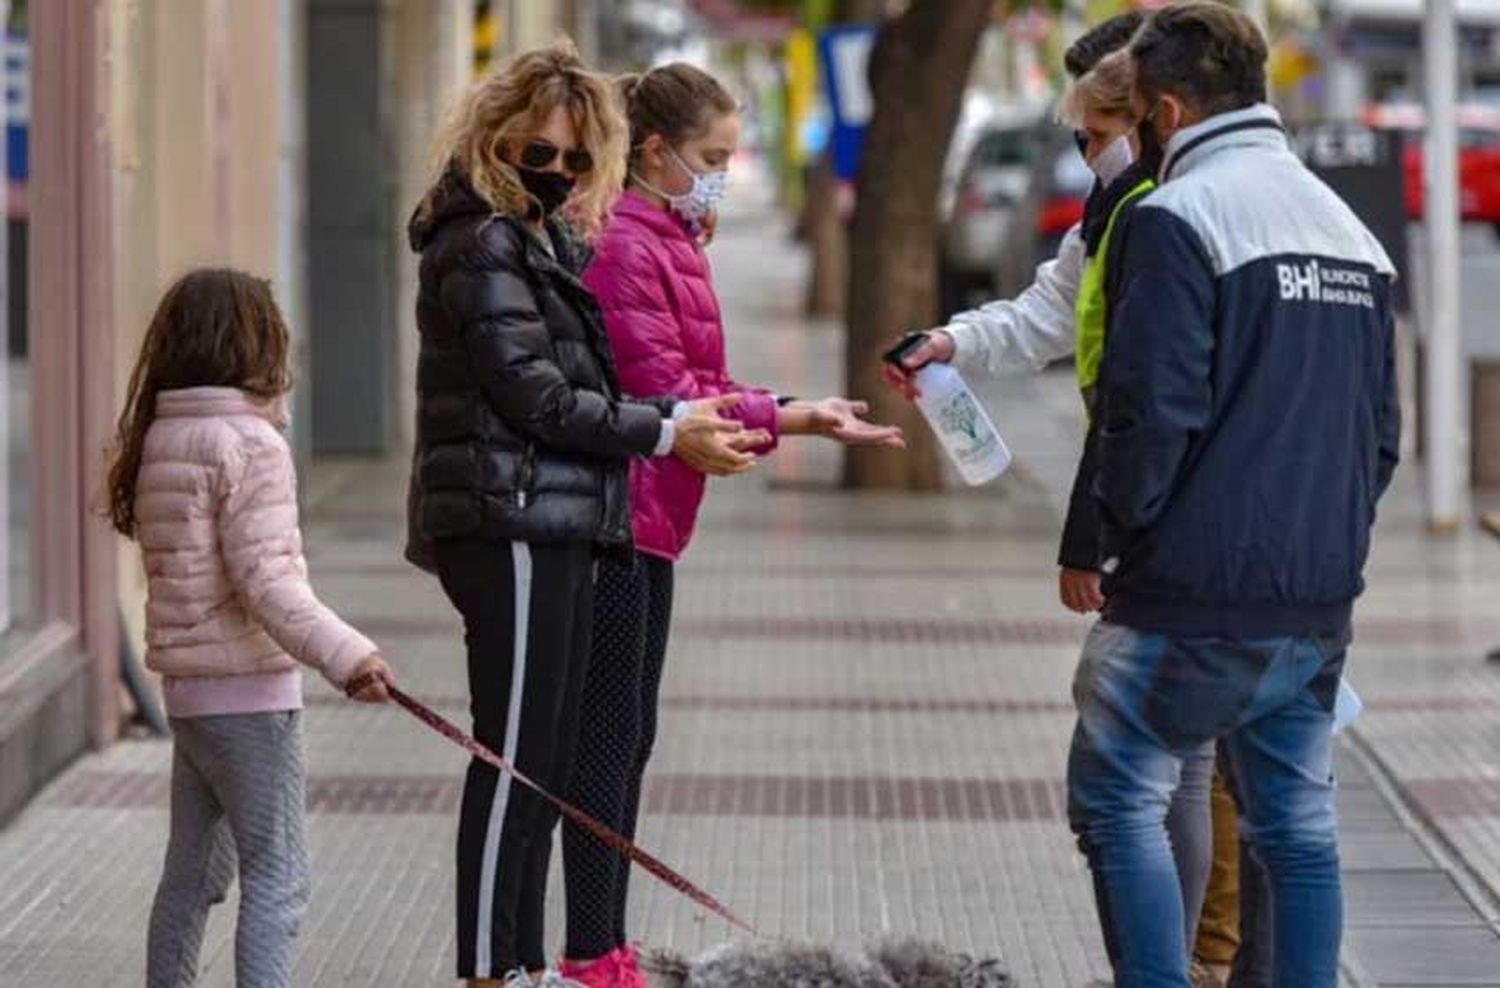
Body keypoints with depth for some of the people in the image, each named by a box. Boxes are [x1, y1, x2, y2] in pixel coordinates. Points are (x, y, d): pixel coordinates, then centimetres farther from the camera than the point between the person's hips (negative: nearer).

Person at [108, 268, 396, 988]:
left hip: (187, 687, 8)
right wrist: (344, 654, -26)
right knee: (276, 875, -5)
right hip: (249, 692, -8)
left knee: (192, 872, 17)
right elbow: (264, 580, -22)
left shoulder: (159, 438, 10)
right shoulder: (251, 443, -15)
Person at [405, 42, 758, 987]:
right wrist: (666, 435, -10)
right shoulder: (481, 245, -10)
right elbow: (536, 397, -15)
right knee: (515, 757, -9)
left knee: (548, 757, 12)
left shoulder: (549, 242, 19)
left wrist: (690, 413, 10)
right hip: (511, 524, -10)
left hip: (560, 526, 10)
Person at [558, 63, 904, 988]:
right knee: (610, 735, -6)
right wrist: (785, 418, -18)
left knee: (630, 736, 13)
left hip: (648, 522, 10)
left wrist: (800, 414, 4)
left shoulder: (669, 242, 16)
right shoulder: (621, 247, -16)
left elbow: (695, 386, 16)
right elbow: (663, 396, -19)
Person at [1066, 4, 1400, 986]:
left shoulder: (1176, 219, -11)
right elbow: (1383, 429, 17)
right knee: (1299, 824, 11)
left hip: (1197, 596, -7)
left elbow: (1153, 412, -16)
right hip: (1322, 607, 7)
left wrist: (1122, 530, -2)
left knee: (1119, 802, 2)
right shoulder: (1351, 228, 14)